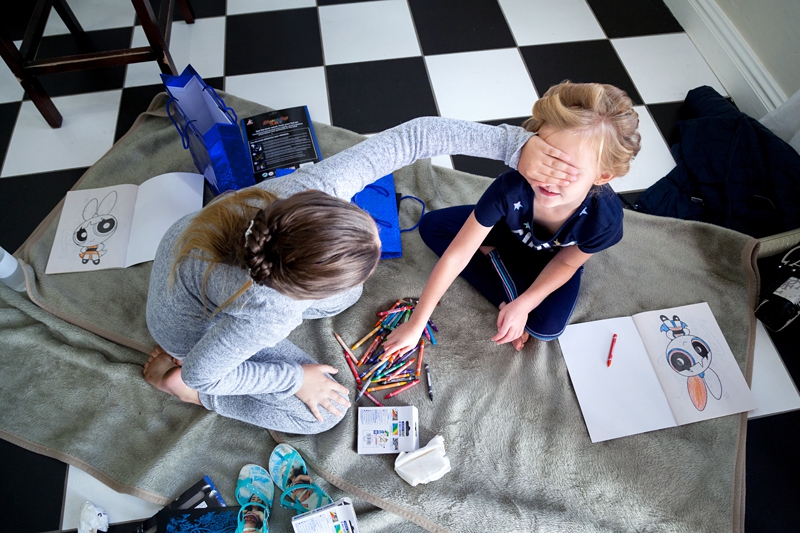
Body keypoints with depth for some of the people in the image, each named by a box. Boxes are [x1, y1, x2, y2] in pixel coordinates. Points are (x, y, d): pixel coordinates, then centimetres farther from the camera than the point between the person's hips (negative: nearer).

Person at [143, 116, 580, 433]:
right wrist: (295, 379, -16)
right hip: (194, 321, -5)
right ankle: (177, 383, 9)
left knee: (342, 295, 11)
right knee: (323, 412, 2)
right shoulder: (266, 315, -44)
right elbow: (201, 372, -25)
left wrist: (515, 145, -37)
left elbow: (414, 135, -32)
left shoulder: (318, 185, -37)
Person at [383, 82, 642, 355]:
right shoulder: (511, 187, -41)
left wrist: (523, 304, -30)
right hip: (509, 232, 2)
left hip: (553, 258, -1)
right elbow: (455, 256, -36)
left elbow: (566, 262, -16)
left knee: (546, 326, -25)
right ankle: (505, 299, -12)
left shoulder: (604, 218, -38)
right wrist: (416, 324, -31)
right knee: (431, 226, -16)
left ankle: (491, 255, -3)